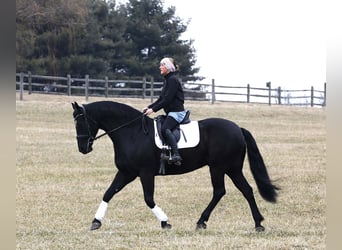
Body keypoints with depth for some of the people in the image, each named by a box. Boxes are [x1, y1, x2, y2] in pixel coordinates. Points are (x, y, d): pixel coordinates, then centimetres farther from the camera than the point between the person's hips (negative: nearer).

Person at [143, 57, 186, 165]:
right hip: (171, 112, 12)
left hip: (176, 112, -12)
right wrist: (149, 107, 12)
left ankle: (176, 155, -46)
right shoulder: (167, 80, 20)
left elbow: (167, 99, -18)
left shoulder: (173, 80, -11)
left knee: (165, 128, -32)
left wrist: (153, 109, -18)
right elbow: (161, 98, 23)